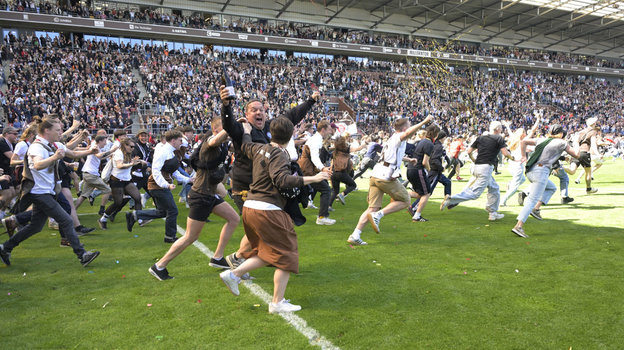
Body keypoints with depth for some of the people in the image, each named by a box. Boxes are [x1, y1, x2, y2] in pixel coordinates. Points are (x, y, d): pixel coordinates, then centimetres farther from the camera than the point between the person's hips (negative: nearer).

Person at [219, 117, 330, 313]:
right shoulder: (279, 154, -12)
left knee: (269, 253, 23)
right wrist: (312, 179, -26)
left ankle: (234, 274, 16)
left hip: (250, 207, 9)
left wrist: (247, 131, 53)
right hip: (267, 210, -9)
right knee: (286, 255, 3)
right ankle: (277, 303, 6)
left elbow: (244, 145, 33)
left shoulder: (260, 149, 12)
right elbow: (281, 179, -26)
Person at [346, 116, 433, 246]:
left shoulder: (392, 139, 27)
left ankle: (355, 235, -2)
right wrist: (424, 122, -23)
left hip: (375, 176, 8)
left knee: (373, 208, 6)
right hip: (387, 177, -8)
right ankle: (377, 215, -7)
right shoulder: (398, 137, -1)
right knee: (405, 201, 9)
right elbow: (408, 133, -26)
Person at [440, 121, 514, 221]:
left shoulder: (481, 138, 15)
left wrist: (474, 161, 25)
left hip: (477, 167, 8)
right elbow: (505, 153, -9)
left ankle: (493, 213, 21)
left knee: (494, 188, 20)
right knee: (475, 193, -9)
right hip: (486, 168, -8)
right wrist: (512, 158, 11)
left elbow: (469, 151, 12)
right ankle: (451, 199, -17)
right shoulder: (499, 138, -1)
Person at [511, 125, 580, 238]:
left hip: (530, 171, 7)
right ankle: (519, 226, -20)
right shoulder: (561, 143, 3)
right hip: (541, 172, -7)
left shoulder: (542, 140, 18)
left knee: (552, 188, 29)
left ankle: (536, 208, 14)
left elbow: (524, 141, 14)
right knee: (532, 200, -11)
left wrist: (523, 156, 16)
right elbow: (576, 155, 10)